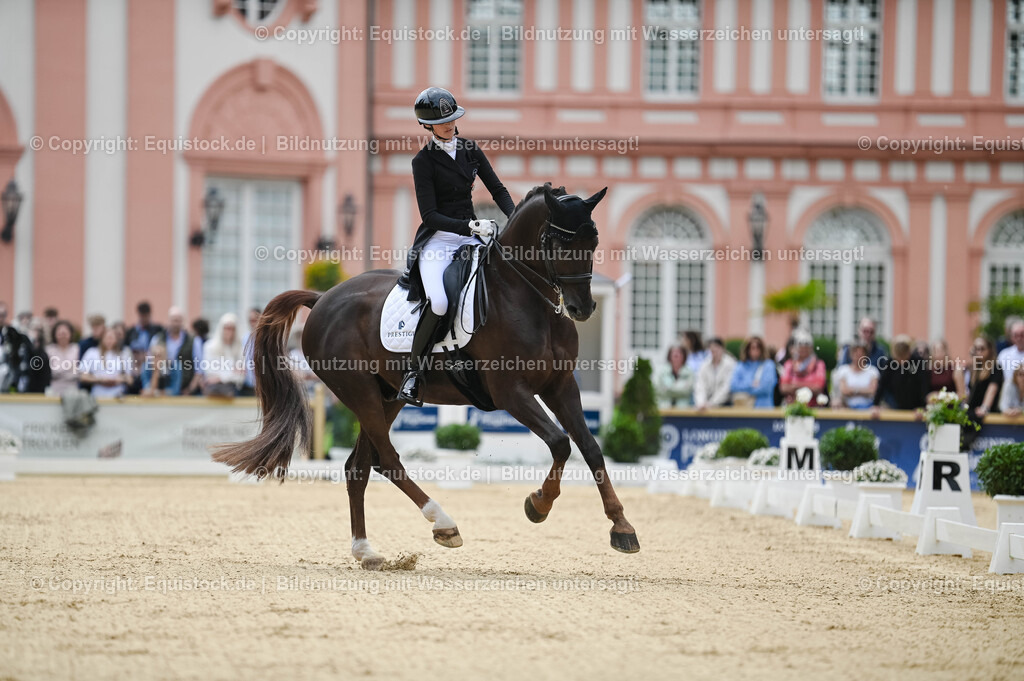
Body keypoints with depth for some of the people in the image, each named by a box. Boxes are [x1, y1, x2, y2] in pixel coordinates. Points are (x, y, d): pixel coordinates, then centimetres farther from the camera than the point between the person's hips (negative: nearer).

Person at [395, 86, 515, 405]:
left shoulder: (471, 151, 10)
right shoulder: (424, 161, -5)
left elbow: (498, 190, 12)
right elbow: (430, 214, -11)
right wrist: (470, 226, -23)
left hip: (470, 235, 5)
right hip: (437, 239, -5)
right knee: (438, 303, -30)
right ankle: (414, 371, -13)